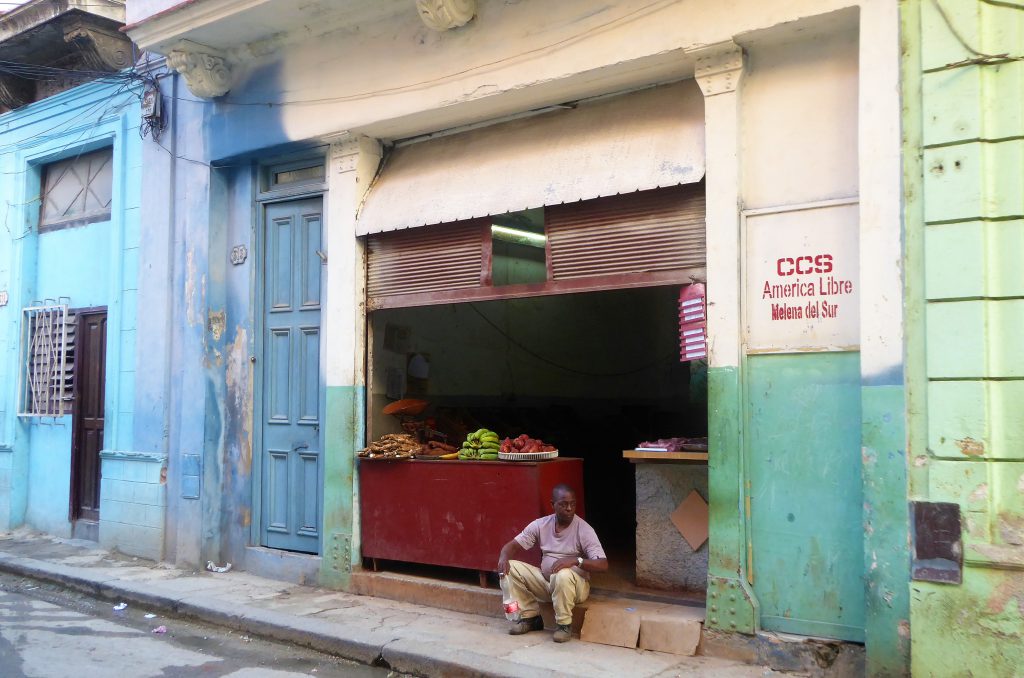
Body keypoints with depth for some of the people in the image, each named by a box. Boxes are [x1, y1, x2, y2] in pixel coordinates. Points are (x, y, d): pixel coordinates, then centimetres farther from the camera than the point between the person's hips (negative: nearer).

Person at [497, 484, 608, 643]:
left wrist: (576, 560, -39)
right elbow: (513, 545, 0)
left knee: (563, 575, -38)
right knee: (511, 567, -12)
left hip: (574, 585, -5)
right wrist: (503, 557, -24)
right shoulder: (540, 525, -3)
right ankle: (530, 617, 1)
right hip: (546, 582, 5)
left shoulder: (584, 530, -15)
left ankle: (564, 624, -16)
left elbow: (603, 565, -23)